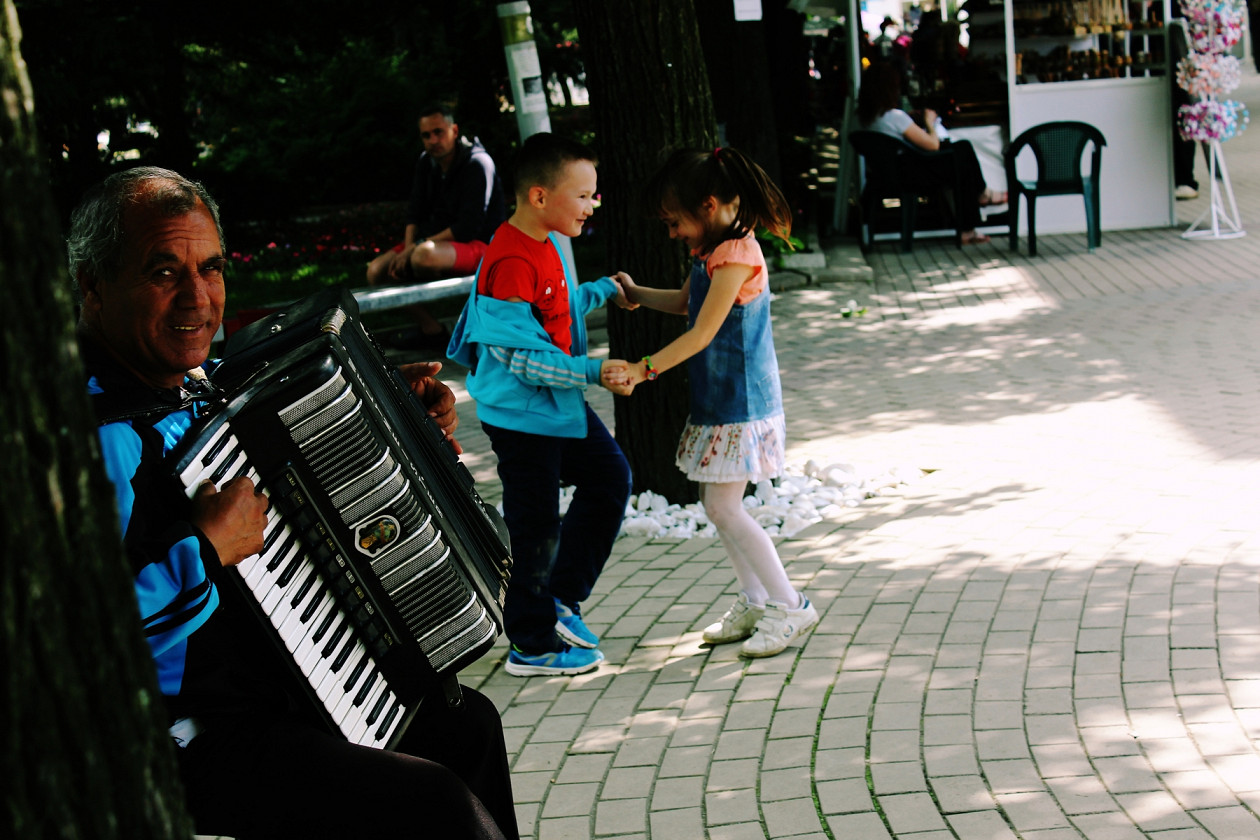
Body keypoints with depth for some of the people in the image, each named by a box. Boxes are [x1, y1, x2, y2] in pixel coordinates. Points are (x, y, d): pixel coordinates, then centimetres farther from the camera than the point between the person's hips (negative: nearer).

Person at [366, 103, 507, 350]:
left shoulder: (477, 163, -17)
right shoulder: (426, 162, 7)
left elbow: (468, 228, -23)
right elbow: (415, 213, 9)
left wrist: (417, 249, -22)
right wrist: (408, 249, -12)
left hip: (478, 244, -8)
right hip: (438, 238, 8)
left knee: (425, 256, -38)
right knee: (376, 271, -7)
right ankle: (430, 329, -5)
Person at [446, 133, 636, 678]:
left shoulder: (547, 244, 5)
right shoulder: (509, 263, -27)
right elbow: (525, 356, -27)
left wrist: (603, 290, 23)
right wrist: (594, 373, -29)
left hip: (560, 402, 10)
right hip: (522, 414, -10)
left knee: (609, 476, 18)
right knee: (535, 528, 1)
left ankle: (561, 597, 27)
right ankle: (533, 644, 16)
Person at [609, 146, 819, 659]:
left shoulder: (736, 255, -20)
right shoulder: (713, 252, 9)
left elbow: (702, 333, -24)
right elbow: (685, 302, 27)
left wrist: (644, 369, -26)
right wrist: (635, 294, 19)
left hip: (740, 403, -10)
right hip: (718, 400, 10)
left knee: (724, 508, -7)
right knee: (716, 503, 13)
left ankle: (790, 606, 1)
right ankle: (754, 602, 24)